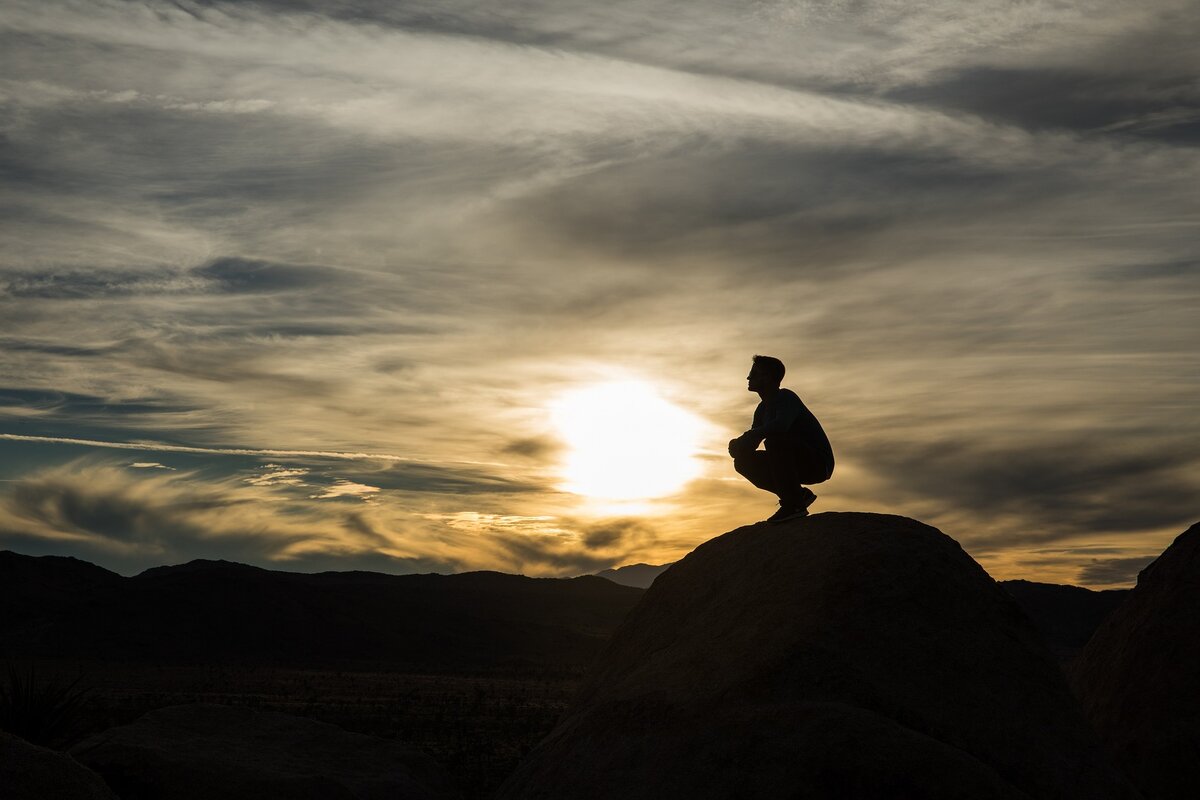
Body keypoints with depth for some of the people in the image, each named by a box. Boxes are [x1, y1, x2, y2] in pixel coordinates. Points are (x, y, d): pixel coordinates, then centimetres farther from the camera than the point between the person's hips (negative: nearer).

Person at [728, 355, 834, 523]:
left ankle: (792, 504, -22)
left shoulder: (786, 398, -15)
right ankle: (797, 495, 4)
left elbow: (781, 425, -36)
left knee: (774, 440, -32)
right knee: (743, 462, 1)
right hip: (800, 465, 9)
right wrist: (738, 446, -11)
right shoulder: (762, 409, 13)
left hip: (818, 463, -9)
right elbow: (750, 444, 13)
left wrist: (742, 439, -26)